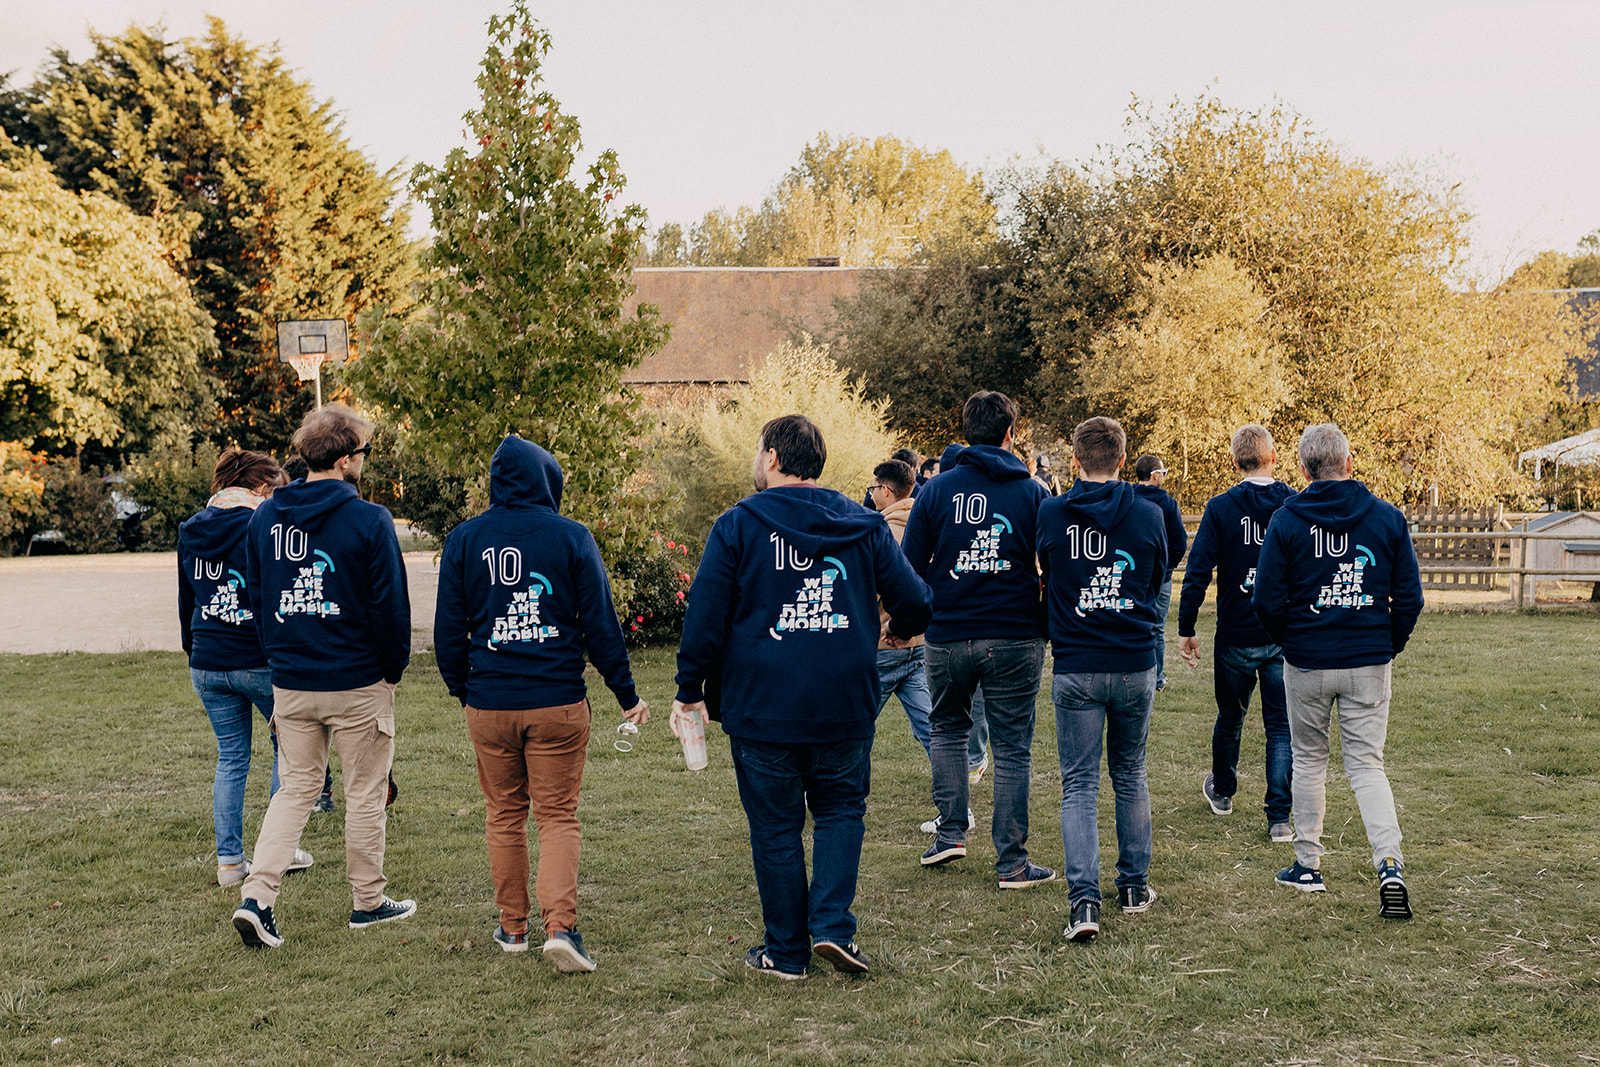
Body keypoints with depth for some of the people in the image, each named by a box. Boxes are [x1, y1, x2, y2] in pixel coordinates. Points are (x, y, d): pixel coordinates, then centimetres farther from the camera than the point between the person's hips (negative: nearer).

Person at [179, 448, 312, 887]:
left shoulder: (190, 530, 8)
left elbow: (186, 602, 16)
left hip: (207, 665, 5)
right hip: (259, 661, -5)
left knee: (230, 757, 14)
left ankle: (229, 860, 13)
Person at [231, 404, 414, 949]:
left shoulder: (265, 518, 3)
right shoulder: (369, 521, -14)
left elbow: (255, 596, 9)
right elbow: (391, 603, -12)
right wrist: (395, 668, 2)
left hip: (290, 683, 5)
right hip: (358, 682, -5)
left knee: (296, 788, 14)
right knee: (365, 793, 10)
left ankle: (257, 895, 1)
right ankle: (369, 901, 21)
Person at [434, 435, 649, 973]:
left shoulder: (464, 540, 2)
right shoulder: (572, 537, -4)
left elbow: (449, 629, 5)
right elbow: (600, 625, -2)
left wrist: (462, 689, 20)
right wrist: (627, 694, 7)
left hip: (489, 704, 2)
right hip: (558, 703, -2)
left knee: (504, 814, 15)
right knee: (558, 815, 5)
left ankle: (512, 926, 24)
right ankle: (560, 925, -9)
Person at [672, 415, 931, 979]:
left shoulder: (737, 525, -5)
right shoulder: (863, 525, 4)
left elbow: (705, 617, -7)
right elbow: (914, 602, 3)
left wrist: (690, 691, 3)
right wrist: (899, 631, 26)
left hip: (761, 707, -2)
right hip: (845, 706, 2)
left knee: (776, 827, 8)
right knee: (840, 810, 18)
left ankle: (786, 950, 15)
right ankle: (832, 924, 2)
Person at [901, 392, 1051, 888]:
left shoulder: (937, 489, -1)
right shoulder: (1032, 492, -2)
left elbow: (911, 567, -1)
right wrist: (1051, 626, 13)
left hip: (947, 637, 1)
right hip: (1015, 637, -1)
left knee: (948, 728, 23)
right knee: (1011, 748, 5)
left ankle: (951, 833, 17)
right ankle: (1011, 862, 8)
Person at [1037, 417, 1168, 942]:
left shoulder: (1051, 514, -6)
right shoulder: (1149, 515, -3)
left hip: (1074, 668, -2)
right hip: (1136, 663, 2)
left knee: (1079, 784, 3)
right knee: (1130, 775, 19)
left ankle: (1084, 899, -9)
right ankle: (1135, 885, 27)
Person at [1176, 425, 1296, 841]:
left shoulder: (1220, 508, -8)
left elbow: (1198, 572, -10)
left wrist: (1186, 629, -3)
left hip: (1236, 636, 0)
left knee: (1230, 718, 18)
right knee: (1281, 726, 6)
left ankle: (1222, 792, 39)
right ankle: (1279, 817, 2)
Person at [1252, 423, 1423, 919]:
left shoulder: (1286, 520, -7)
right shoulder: (1388, 518, -2)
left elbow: (1267, 601, -8)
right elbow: (1409, 597, -1)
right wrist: (1389, 647, 12)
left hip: (1307, 663, -1)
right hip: (1369, 664, 1)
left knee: (1308, 761, 15)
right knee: (1367, 765, 7)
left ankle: (1307, 865, 22)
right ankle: (1390, 865, -11)